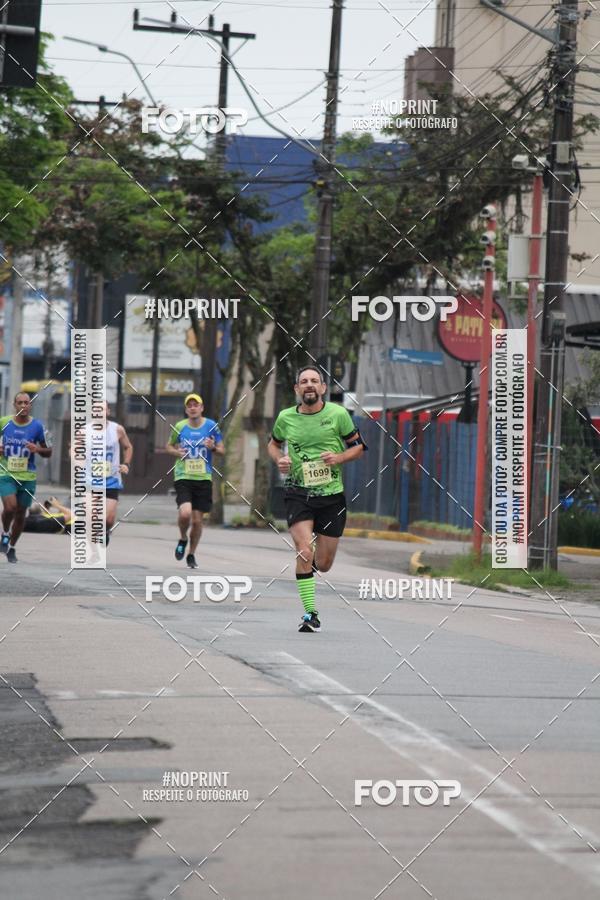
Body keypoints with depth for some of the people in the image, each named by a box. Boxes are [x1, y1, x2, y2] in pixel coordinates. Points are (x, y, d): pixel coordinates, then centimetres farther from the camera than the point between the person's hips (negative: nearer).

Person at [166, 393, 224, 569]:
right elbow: (169, 446, 17)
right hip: (183, 477, -1)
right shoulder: (179, 427, 2)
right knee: (185, 512, -21)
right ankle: (182, 539, 11)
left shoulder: (211, 426, 1)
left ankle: (191, 554, 23)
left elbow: (222, 450, 8)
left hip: (203, 478, 1)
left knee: (197, 520, 3)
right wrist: (176, 452, -5)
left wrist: (213, 447, -15)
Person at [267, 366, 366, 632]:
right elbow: (274, 444, 19)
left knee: (323, 564, 6)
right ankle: (310, 614, -9)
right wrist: (279, 459, -3)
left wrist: (340, 457, -14)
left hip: (332, 494, 1)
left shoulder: (338, 414, -4)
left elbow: (358, 445, 6)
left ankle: (310, 561, 44)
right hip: (298, 493, -1)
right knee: (305, 553, -19)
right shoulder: (286, 418, 0)